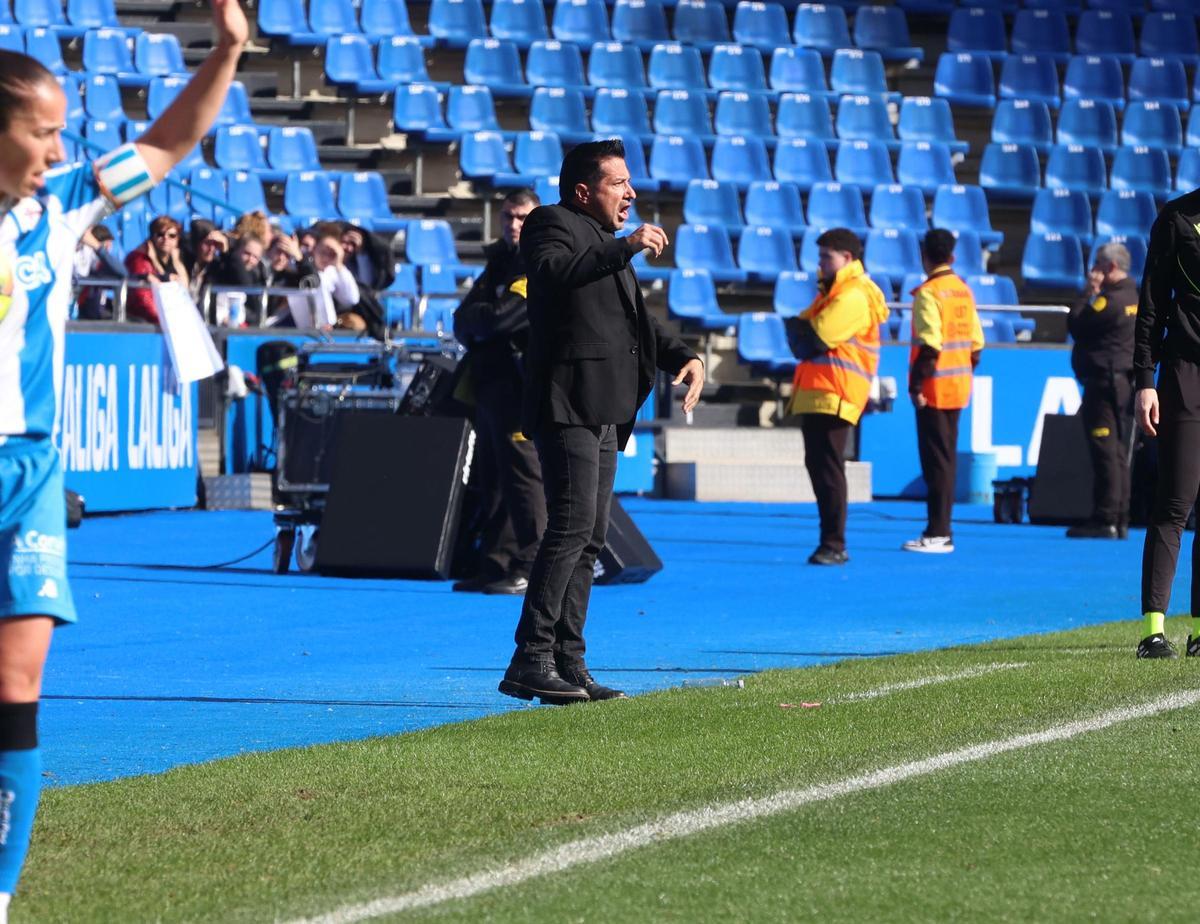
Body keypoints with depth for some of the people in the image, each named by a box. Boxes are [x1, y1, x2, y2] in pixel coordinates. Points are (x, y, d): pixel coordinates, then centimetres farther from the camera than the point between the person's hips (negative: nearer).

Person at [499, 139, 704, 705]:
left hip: (604, 414, 10)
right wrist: (626, 248, -24)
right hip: (568, 403, -10)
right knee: (572, 526, -17)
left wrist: (683, 357, 15)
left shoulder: (607, 244, 25)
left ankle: (568, 664, 9)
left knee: (588, 538, 8)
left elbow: (637, 320, 31)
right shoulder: (553, 225, -3)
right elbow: (555, 271, -26)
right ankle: (530, 660, -19)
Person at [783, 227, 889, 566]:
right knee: (817, 465, 11)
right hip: (814, 393, 10)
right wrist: (803, 332, -4)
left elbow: (814, 337, -19)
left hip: (834, 394, -10)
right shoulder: (832, 291, 22)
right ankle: (831, 542, 16)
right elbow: (803, 339, 18)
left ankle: (834, 546, -11)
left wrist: (797, 328, 2)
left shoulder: (853, 296, -12)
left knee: (828, 467, -12)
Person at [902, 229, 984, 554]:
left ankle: (938, 533, -6)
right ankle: (941, 531, 16)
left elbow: (929, 345, -21)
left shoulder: (929, 293, -13)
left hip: (934, 390, -8)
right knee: (946, 458, 13)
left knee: (935, 460, -6)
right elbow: (976, 341, 12)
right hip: (959, 388, 8)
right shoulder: (964, 291, 10)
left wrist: (916, 385, -17)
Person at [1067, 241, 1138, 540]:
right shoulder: (1132, 297, 15)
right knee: (1118, 454, 11)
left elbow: (1075, 324, -13)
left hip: (1105, 382, -10)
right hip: (1124, 381, 10)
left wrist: (1090, 292, -6)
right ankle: (1120, 521, 13)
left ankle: (1104, 520, -12)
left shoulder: (1111, 300, -16)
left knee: (1105, 451, -10)